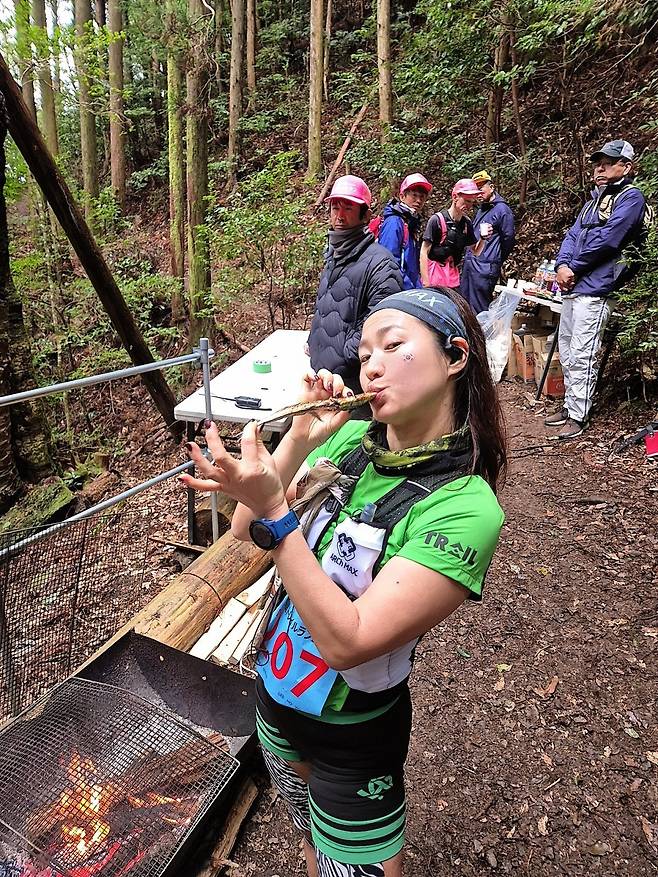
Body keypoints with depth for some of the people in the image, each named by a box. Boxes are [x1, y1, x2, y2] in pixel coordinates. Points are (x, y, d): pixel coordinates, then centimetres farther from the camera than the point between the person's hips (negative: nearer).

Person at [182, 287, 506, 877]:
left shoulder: (465, 508, -28)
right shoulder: (350, 439, -10)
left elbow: (347, 641, -31)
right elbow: (244, 534, -6)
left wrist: (275, 512, -37)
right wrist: (300, 437, -18)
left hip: (353, 735, -5)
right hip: (275, 692, 6)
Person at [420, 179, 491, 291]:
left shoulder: (467, 223, 7)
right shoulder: (437, 220, -9)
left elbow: (476, 252, 16)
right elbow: (424, 253, -10)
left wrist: (483, 238, -6)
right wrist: (426, 283, -14)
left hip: (453, 280, 6)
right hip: (435, 281, -6)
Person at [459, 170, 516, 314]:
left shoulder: (502, 209, -7)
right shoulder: (480, 209, 20)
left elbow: (508, 239, -7)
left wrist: (496, 261, 3)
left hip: (485, 268, -9)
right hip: (468, 264, 9)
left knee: (479, 310, -7)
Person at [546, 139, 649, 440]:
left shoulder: (630, 197, -4)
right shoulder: (595, 199, 23)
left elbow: (605, 240, -15)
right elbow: (573, 234, 13)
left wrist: (573, 268, -6)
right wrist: (562, 265, -5)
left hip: (594, 290, -9)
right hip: (572, 287, 9)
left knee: (582, 355, -9)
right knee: (566, 350, 13)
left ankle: (578, 416, -2)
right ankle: (570, 404, 24)